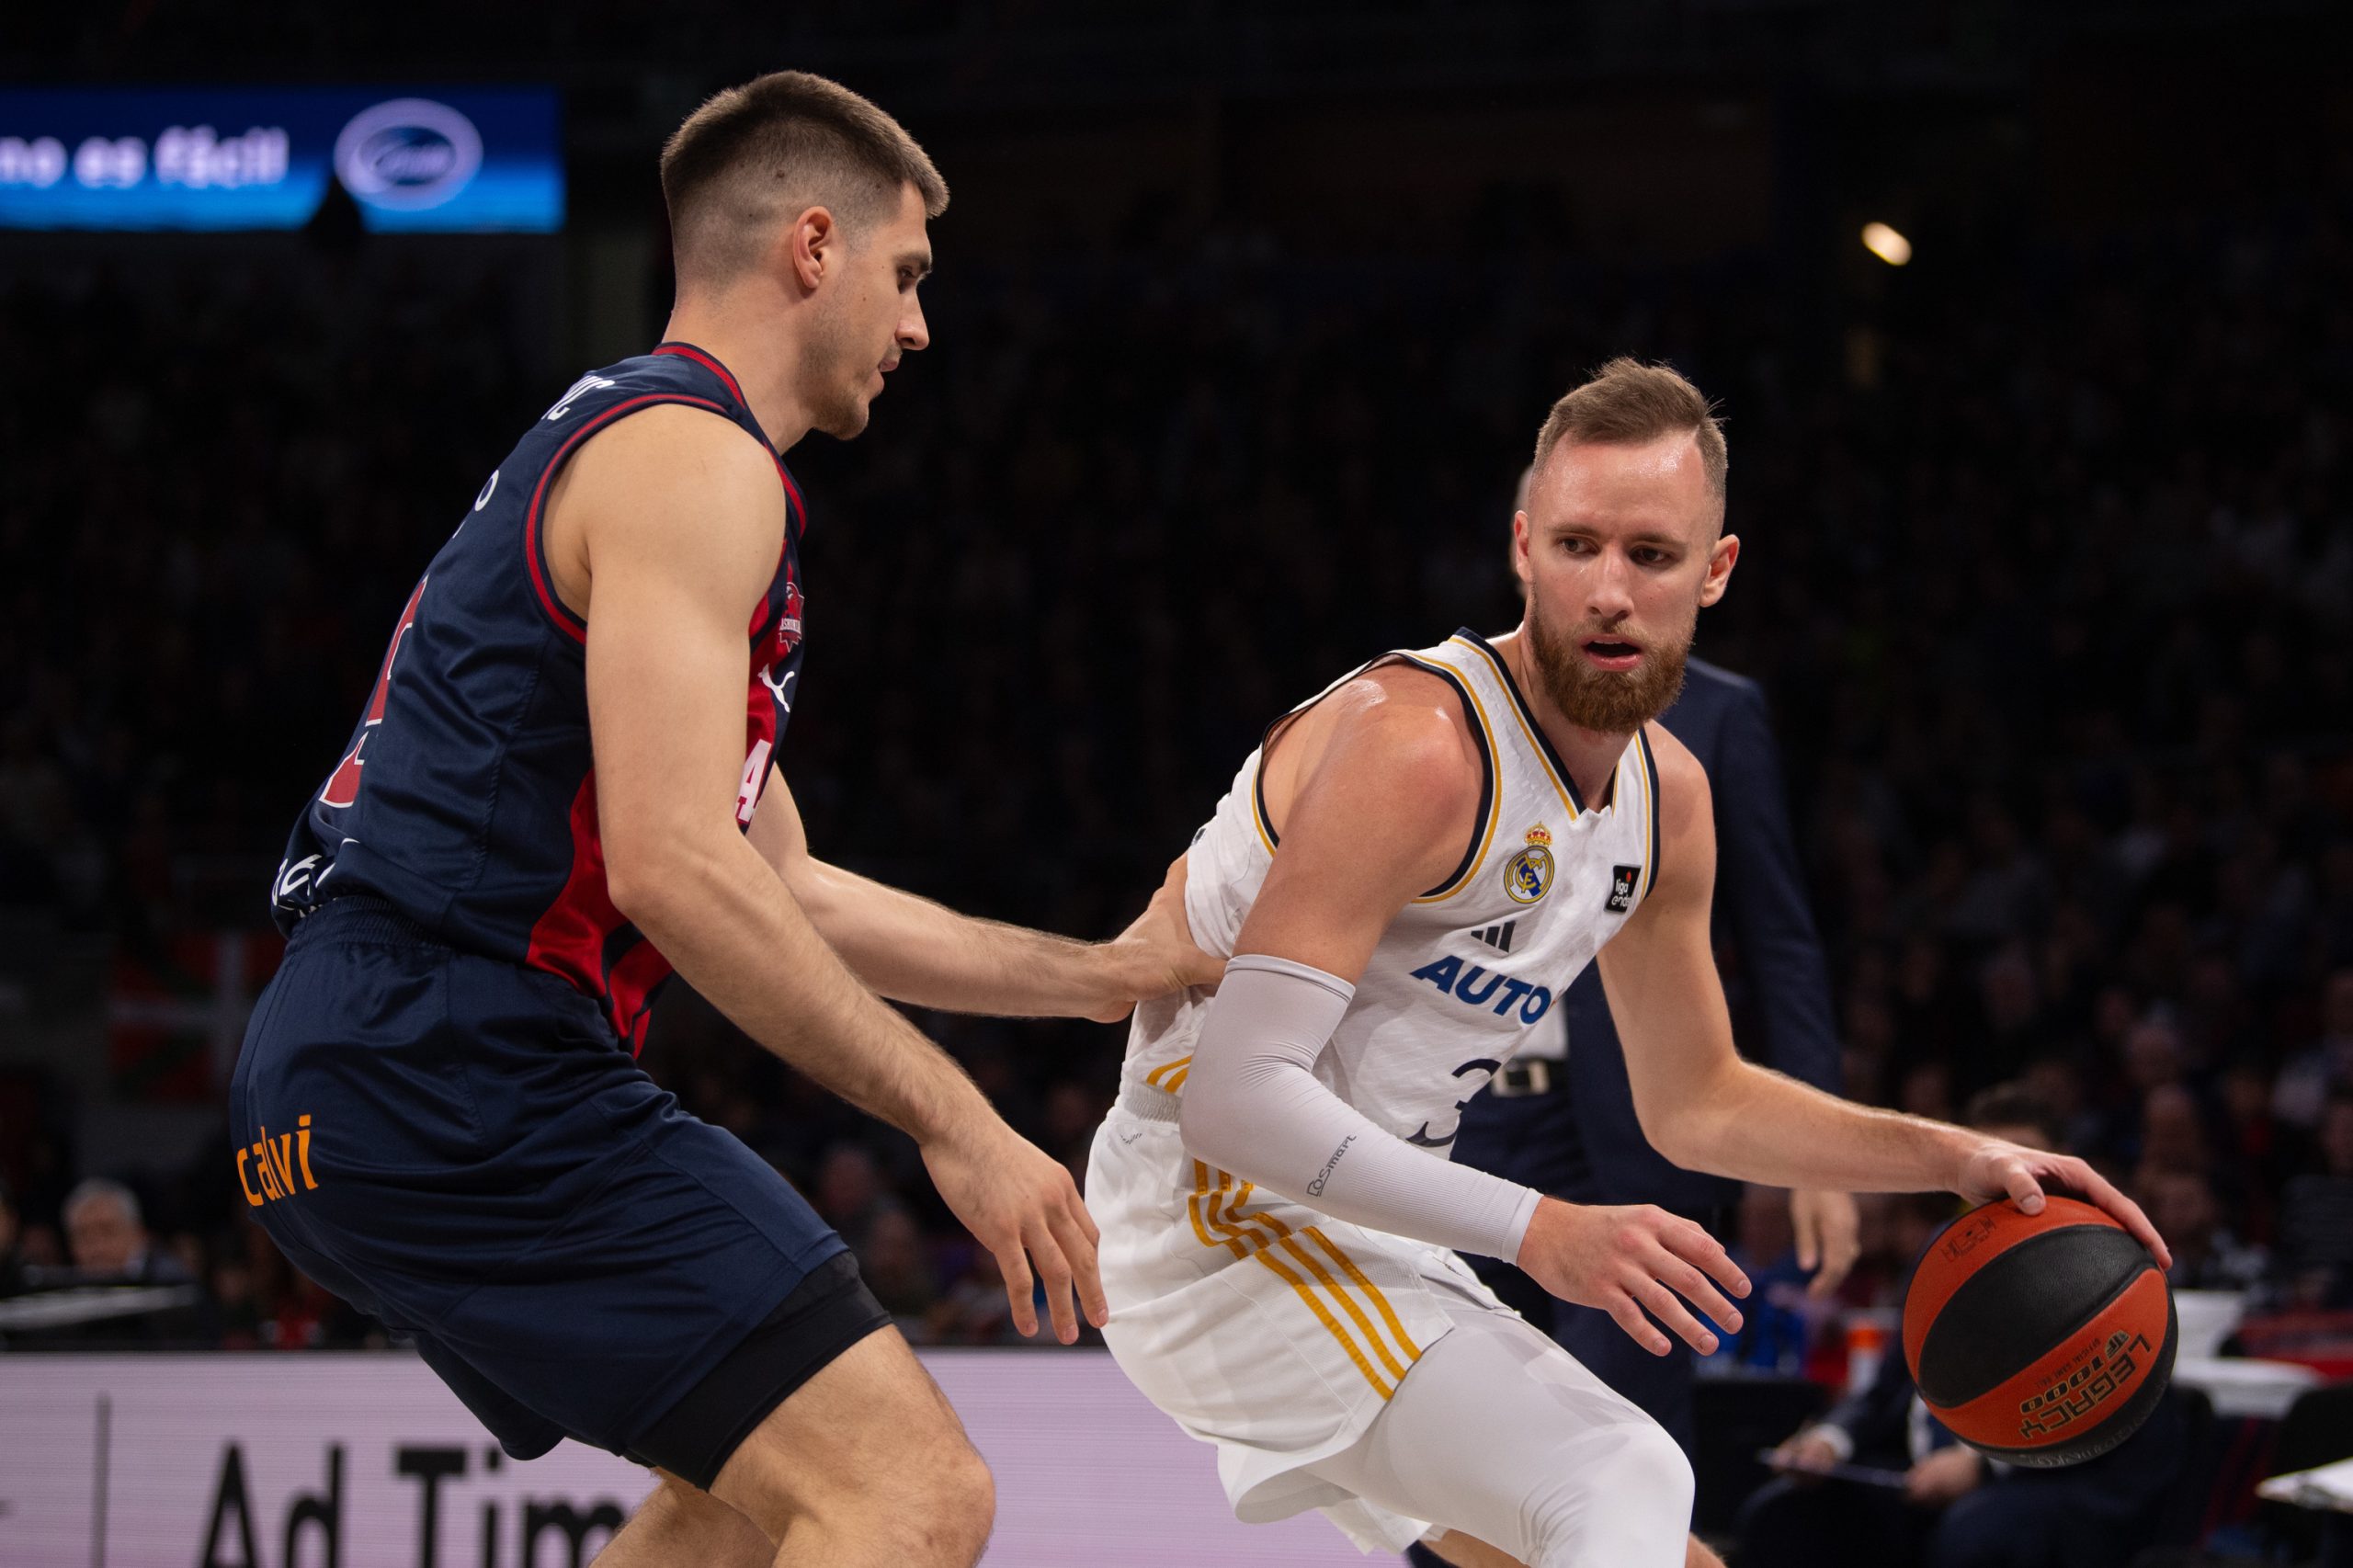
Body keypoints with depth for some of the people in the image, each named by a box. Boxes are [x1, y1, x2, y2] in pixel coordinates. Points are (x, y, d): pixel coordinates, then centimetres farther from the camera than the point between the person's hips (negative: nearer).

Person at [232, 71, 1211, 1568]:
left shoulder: (611, 444, 26)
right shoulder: (696, 459, -8)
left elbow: (780, 891, 30)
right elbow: (671, 866, -20)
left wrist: (1106, 972, 31)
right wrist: (954, 1120, -16)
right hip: (464, 1068, -11)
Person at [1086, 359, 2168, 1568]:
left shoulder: (1667, 798, 4)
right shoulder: (1416, 748, -24)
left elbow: (1694, 1103, 19)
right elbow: (1236, 1098, -30)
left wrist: (1951, 1159, 7)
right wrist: (1536, 1231, -34)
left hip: (1356, 1238, 9)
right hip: (1215, 1215, -9)